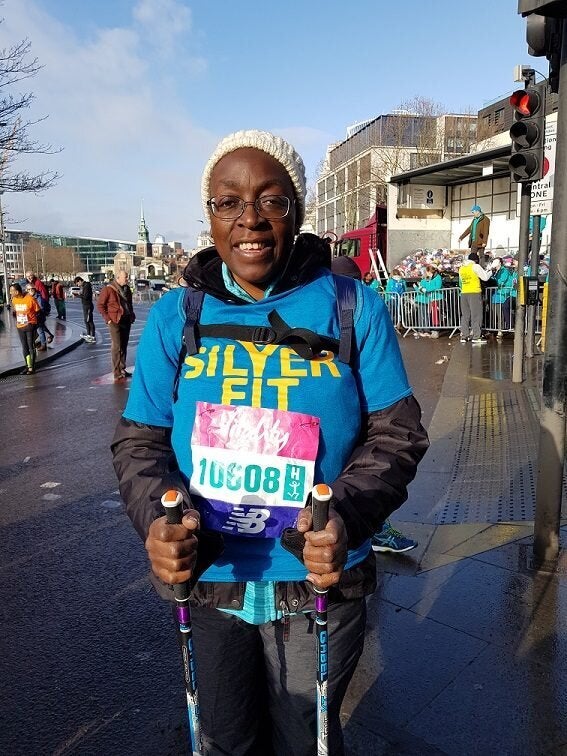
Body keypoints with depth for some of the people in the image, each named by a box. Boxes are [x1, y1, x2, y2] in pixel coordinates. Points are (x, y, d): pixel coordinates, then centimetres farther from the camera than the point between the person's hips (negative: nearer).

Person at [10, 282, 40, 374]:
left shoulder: (30, 299, -17)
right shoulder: (14, 300, 0)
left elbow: (38, 311, -7)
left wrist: (31, 318, -12)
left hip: (30, 326, -5)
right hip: (20, 326, 5)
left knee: (31, 347, 0)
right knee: (24, 347, 11)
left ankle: (32, 367, 9)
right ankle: (28, 366, 21)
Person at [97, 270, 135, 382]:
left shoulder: (127, 289, 11)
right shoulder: (108, 289, -9)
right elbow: (100, 304, -7)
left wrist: (132, 315, 13)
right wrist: (107, 318, -12)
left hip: (126, 321, 7)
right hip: (115, 321, -7)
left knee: (124, 346, 13)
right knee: (116, 347, -7)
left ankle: (122, 369, 24)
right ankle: (117, 374, -5)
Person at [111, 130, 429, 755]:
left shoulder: (354, 308, -8)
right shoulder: (174, 316, -5)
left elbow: (396, 432, -6)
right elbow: (139, 440, -1)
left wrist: (346, 515, -23)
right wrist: (157, 515, -21)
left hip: (317, 585, -1)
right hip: (205, 583, 2)